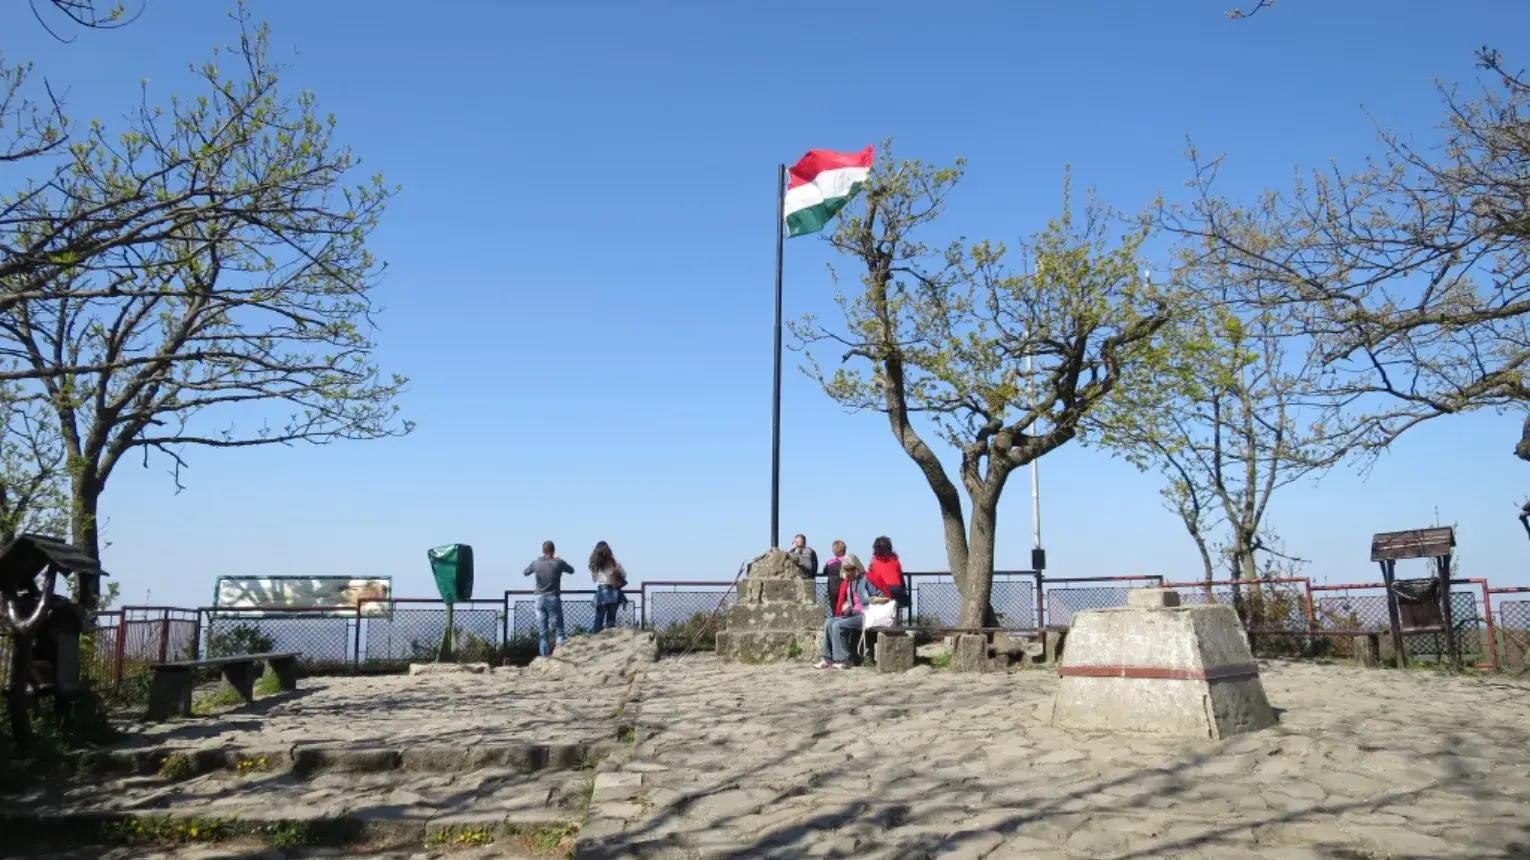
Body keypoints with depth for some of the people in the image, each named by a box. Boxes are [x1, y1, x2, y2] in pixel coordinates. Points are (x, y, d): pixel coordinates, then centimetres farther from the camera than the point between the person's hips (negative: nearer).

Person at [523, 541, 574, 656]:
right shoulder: (558, 562, -7)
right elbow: (571, 570, 11)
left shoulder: (536, 563, 0)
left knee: (542, 632, 6)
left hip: (540, 599, 3)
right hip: (553, 599, -3)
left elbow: (525, 573, 18)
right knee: (558, 629, 3)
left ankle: (544, 656, 4)